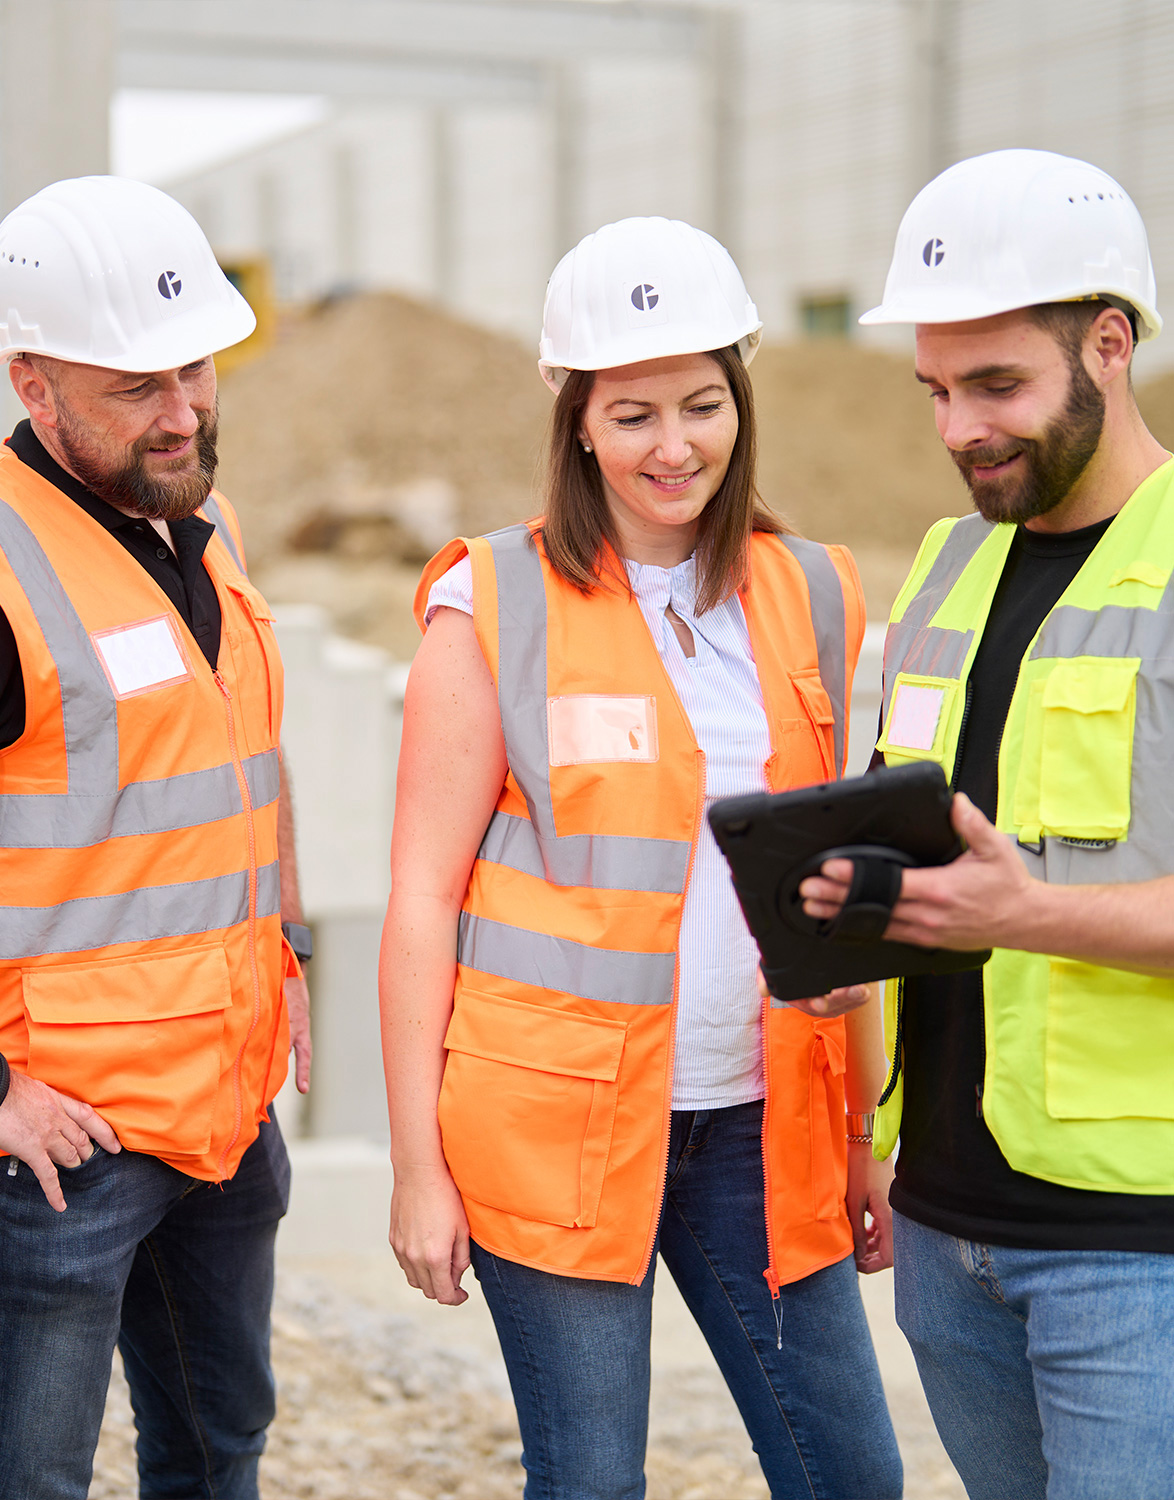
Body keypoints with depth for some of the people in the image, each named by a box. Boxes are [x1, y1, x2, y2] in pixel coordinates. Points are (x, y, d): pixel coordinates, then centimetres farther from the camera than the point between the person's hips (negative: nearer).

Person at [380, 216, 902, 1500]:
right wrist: (417, 1165, -7)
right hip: (555, 1123, -4)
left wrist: (866, 1131, 10)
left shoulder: (809, 599, 7)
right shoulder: (496, 609, -5)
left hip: (758, 1125, 4)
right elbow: (422, 896, -5)